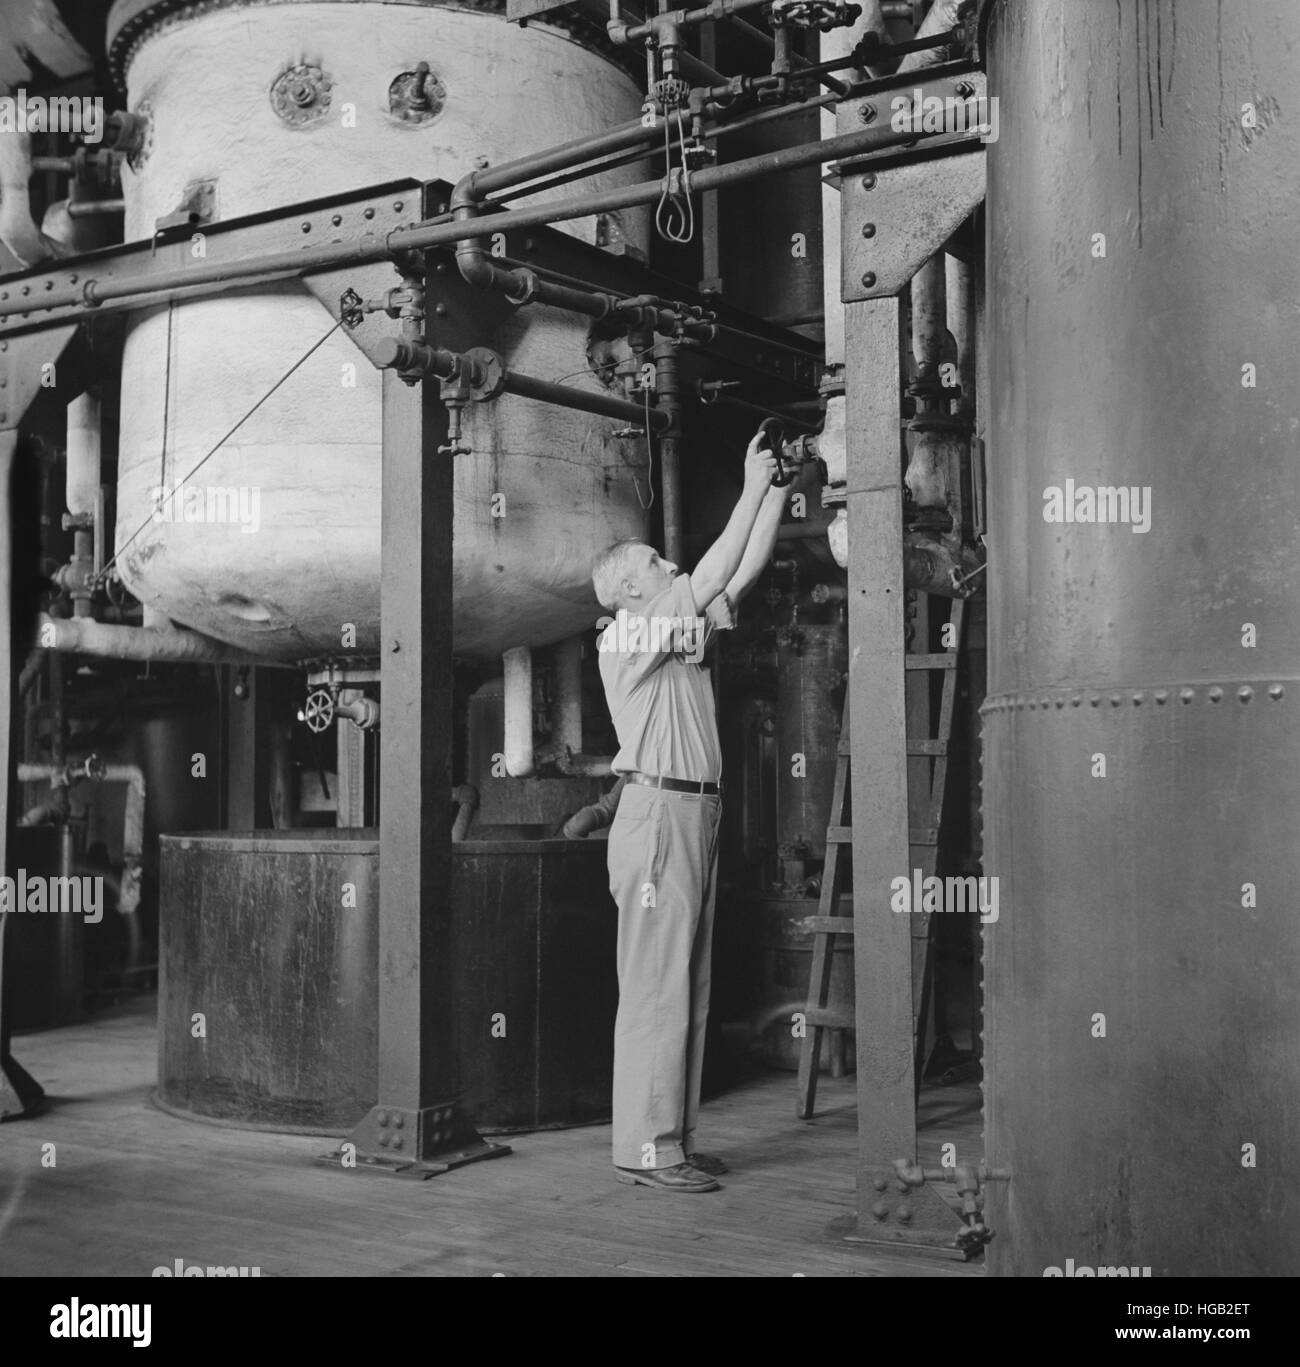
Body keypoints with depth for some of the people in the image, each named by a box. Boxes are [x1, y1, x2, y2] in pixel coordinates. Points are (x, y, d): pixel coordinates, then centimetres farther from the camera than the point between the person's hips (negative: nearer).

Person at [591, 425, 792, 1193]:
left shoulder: (677, 632, 19)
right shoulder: (626, 633, -5)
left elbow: (744, 573, 18)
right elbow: (715, 574, -12)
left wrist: (779, 490, 14)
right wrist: (753, 489, -6)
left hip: (695, 815, 9)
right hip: (659, 812, -9)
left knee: (688, 993, 9)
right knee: (655, 992, -9)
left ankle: (674, 1141, 14)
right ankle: (645, 1150, -5)